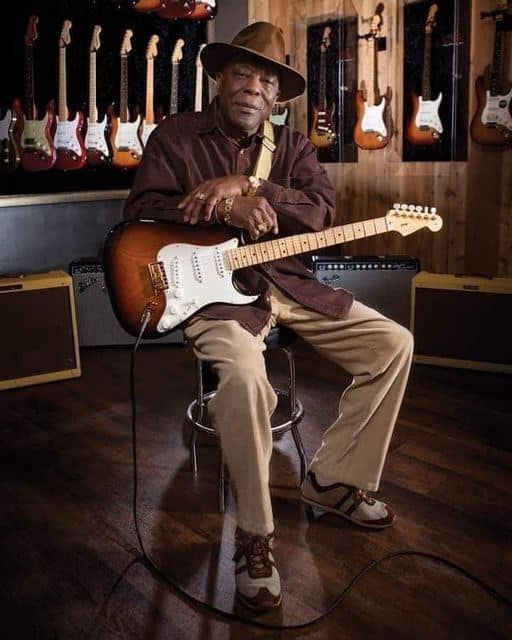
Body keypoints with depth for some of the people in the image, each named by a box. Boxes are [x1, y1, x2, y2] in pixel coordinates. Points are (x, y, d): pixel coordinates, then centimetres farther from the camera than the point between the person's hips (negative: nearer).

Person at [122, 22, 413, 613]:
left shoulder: (292, 146, 14)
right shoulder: (175, 136, 6)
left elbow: (323, 210, -4)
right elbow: (140, 210, -7)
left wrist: (243, 188, -19)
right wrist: (225, 211, -20)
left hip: (287, 282, 6)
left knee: (393, 344, -1)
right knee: (243, 373, -36)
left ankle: (334, 480, 11)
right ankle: (255, 537, -15)